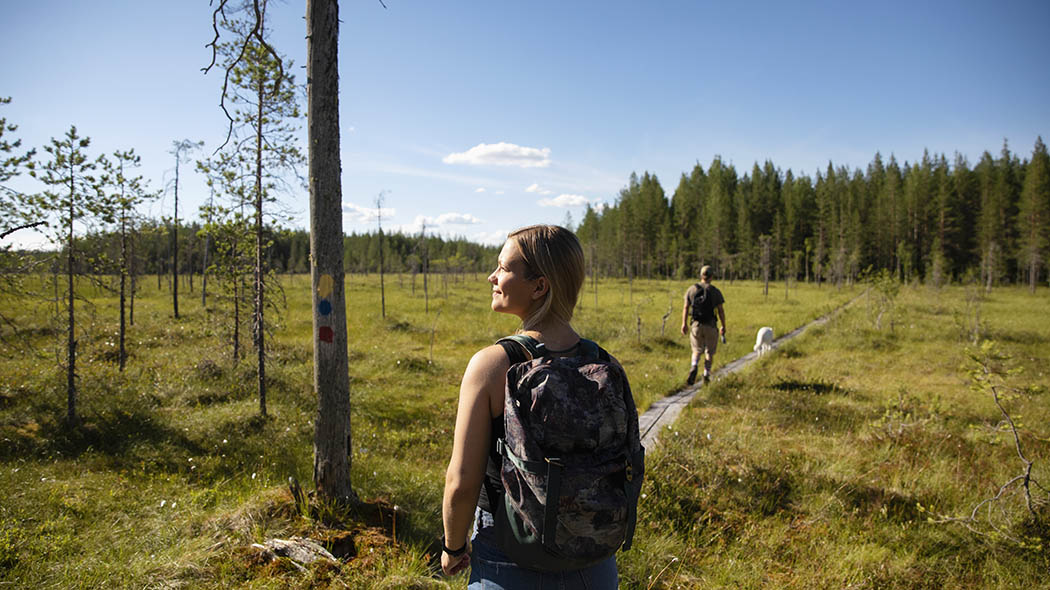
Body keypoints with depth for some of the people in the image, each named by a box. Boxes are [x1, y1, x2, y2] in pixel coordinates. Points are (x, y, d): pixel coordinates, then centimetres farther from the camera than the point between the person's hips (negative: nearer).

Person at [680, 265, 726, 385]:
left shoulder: (692, 289, 0)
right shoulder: (715, 291, -6)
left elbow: (686, 307, -1)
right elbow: (721, 311, -5)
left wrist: (684, 323, 6)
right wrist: (723, 326, 4)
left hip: (696, 325, 2)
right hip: (710, 326, -2)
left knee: (697, 350, 16)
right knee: (709, 352, 15)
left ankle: (693, 367, -11)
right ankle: (706, 375, 13)